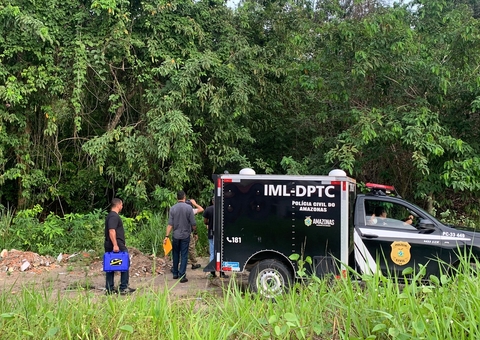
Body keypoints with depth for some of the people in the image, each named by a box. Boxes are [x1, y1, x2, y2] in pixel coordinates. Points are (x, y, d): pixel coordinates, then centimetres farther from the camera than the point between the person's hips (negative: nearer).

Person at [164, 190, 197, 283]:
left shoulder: (172, 208, -5)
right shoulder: (189, 208, -10)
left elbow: (170, 224, -7)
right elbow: (193, 223, -8)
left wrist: (167, 236, -4)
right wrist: (195, 232, 10)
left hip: (175, 235, 2)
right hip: (185, 235, -2)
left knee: (176, 254, 16)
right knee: (184, 256, 3)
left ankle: (175, 273, 25)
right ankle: (182, 276, 1)